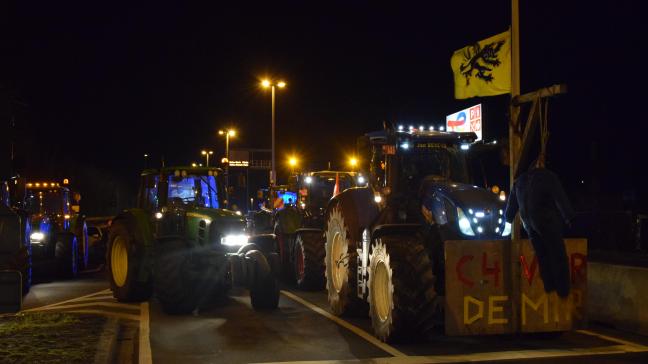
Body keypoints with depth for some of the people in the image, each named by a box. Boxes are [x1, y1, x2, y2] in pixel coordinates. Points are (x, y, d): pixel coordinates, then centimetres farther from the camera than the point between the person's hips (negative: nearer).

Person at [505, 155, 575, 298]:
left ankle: (549, 285, 11)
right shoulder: (549, 177, -5)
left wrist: (509, 217, 35)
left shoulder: (520, 180, 14)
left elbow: (512, 202, 22)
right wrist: (568, 217, -7)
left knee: (542, 255, 11)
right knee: (558, 255, -2)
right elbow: (561, 199, -11)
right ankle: (562, 289, -3)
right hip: (547, 221, -6)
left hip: (528, 223, 6)